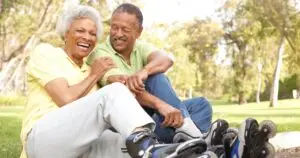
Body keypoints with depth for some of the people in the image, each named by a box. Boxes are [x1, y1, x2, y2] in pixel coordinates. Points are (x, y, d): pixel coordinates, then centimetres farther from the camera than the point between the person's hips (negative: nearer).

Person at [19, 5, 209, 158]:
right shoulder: (45, 52, 8)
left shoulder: (88, 70, 28)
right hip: (43, 140, -7)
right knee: (113, 92, -29)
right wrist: (94, 75, 4)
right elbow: (66, 100, -11)